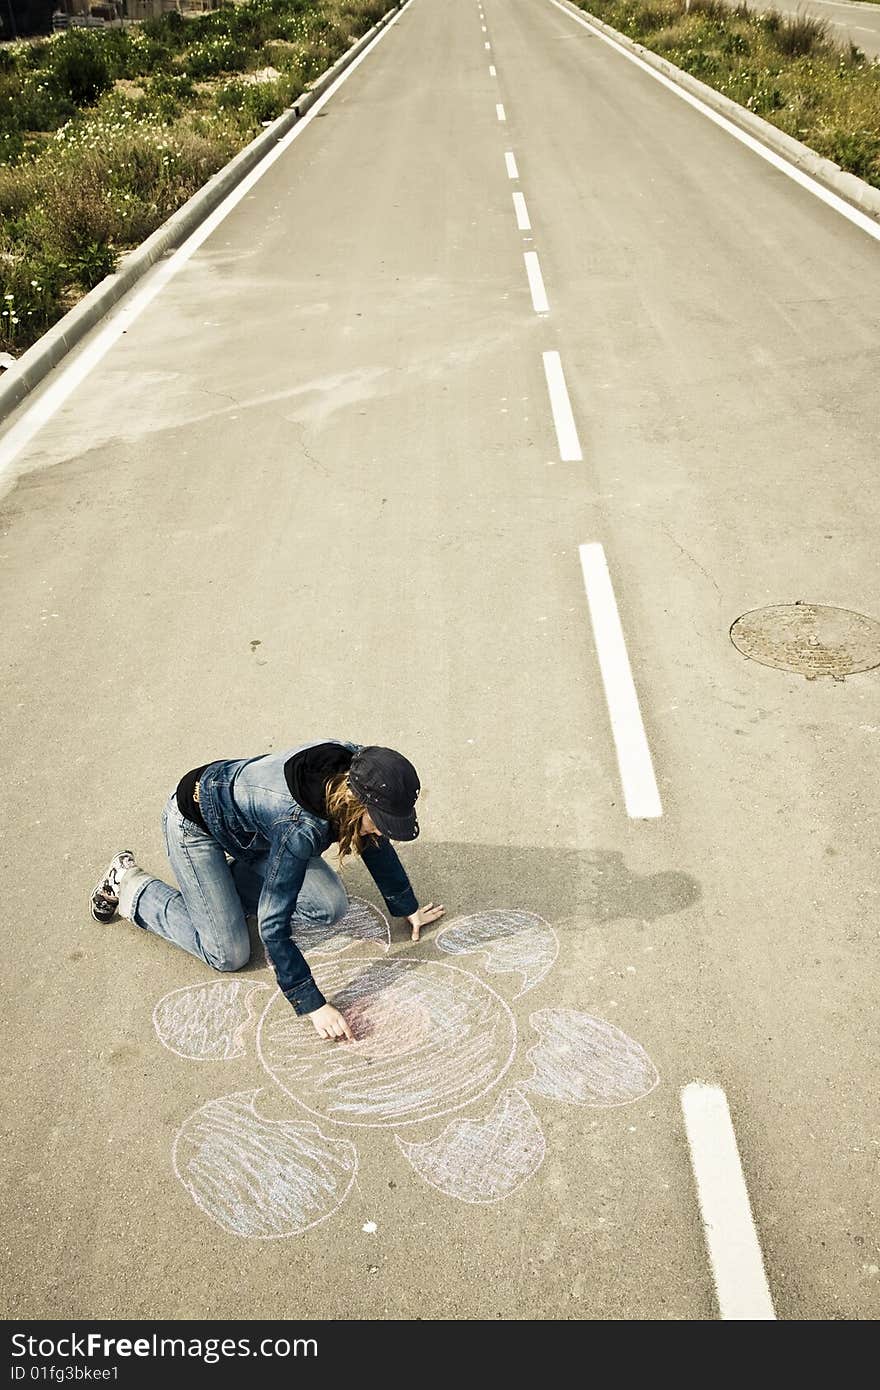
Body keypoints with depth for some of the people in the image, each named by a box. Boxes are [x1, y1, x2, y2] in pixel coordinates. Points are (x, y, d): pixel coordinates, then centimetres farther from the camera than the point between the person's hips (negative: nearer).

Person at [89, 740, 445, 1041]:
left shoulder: (357, 770, -22)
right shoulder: (299, 825, -42)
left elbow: (375, 844, -2)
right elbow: (273, 925, -36)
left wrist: (407, 909, 8)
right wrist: (314, 1006, -32)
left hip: (248, 825, 7)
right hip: (195, 823, -7)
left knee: (331, 907, -3)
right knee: (228, 955, -5)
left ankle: (228, 881, 17)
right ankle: (128, 883, 11)